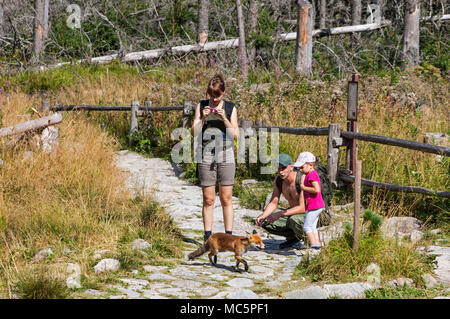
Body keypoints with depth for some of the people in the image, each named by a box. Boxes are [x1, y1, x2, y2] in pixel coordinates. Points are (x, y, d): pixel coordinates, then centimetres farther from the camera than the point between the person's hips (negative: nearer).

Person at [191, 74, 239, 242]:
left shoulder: (230, 108, 5)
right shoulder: (201, 106, 7)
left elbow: (235, 134, 0)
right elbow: (195, 133, 4)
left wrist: (224, 118, -12)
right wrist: (203, 118, -11)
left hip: (226, 155, 0)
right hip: (206, 155, 0)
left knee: (226, 199, 0)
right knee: (208, 199, 2)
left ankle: (229, 235, 5)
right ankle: (208, 236, 7)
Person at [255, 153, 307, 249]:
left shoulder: (302, 179, -27)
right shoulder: (278, 180, -5)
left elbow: (303, 208, -32)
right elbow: (273, 203, -1)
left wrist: (279, 214, -38)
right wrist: (262, 216, -22)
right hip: (292, 213, 7)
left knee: (294, 220, -40)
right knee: (265, 222, -9)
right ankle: (293, 237, 8)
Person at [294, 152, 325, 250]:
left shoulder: (312, 175, -17)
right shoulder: (313, 174, 16)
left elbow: (317, 189, -27)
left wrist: (304, 188, -18)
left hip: (314, 206, -11)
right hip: (318, 205, 11)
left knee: (306, 226, -6)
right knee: (312, 226, 16)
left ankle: (314, 245, -7)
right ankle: (317, 244, 17)